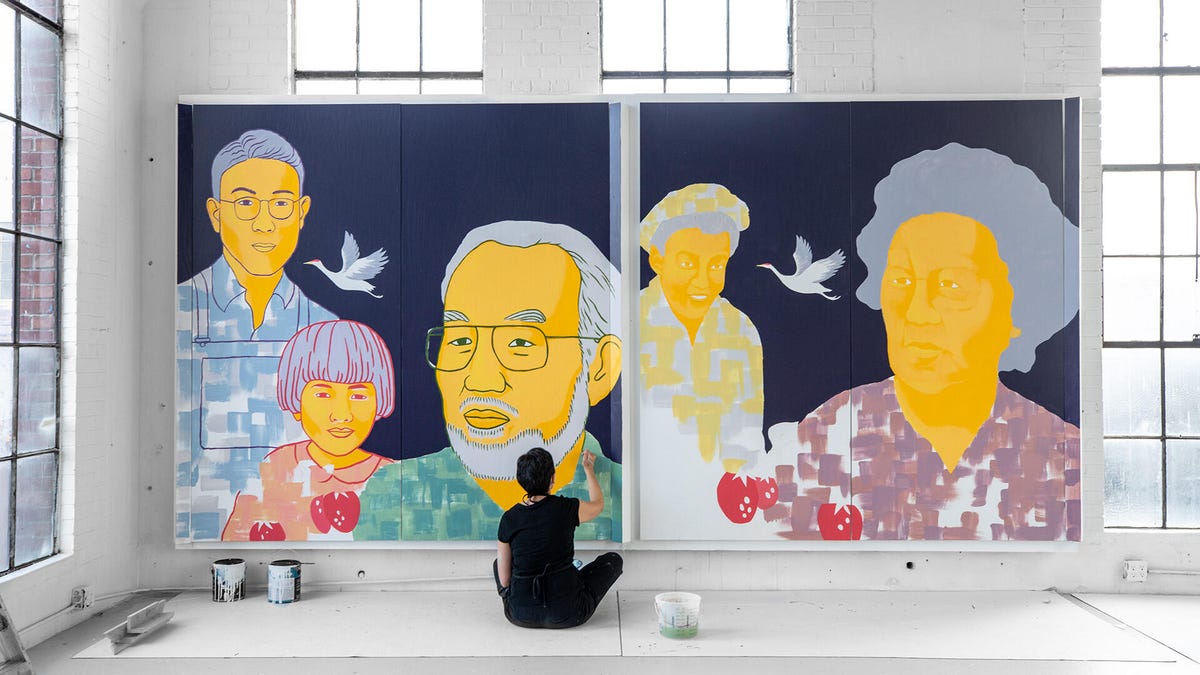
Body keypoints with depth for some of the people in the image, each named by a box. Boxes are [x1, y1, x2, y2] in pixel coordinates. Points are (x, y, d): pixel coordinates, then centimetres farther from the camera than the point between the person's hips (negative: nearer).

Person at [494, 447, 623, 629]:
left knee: (498, 562, 33)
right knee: (613, 559, 17)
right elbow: (598, 504, 13)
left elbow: (504, 579, -2)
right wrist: (589, 470, 28)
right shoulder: (566, 508, -12)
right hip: (565, 615, -3)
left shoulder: (509, 518, -7)